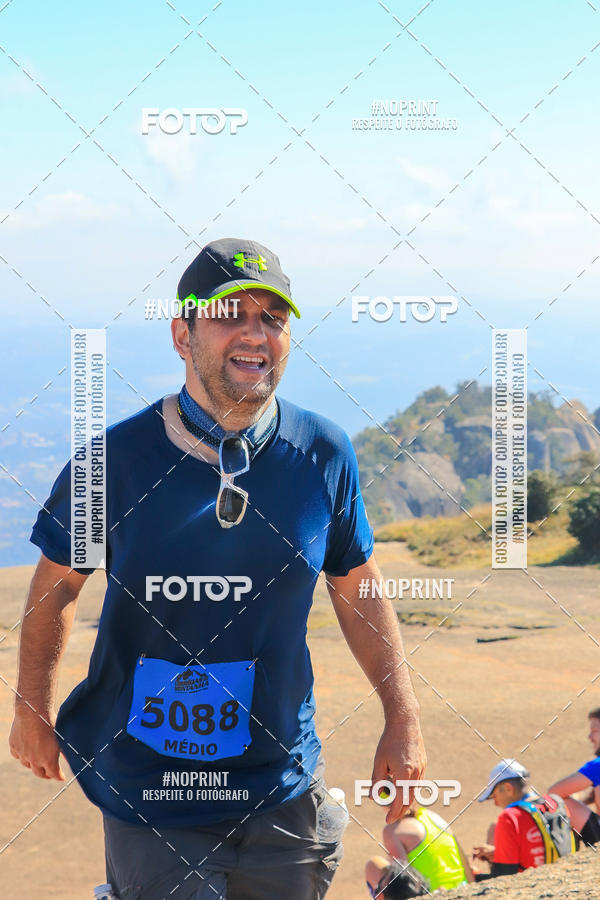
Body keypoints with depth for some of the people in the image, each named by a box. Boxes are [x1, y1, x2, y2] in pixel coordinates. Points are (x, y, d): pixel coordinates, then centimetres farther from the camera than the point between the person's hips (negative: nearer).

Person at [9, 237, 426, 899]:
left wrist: (402, 720, 8)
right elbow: (56, 584, 5)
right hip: (147, 786, -2)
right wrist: (33, 711, 10)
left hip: (282, 786, 2)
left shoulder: (325, 453, -3)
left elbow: (358, 589, 8)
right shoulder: (118, 456, -9)